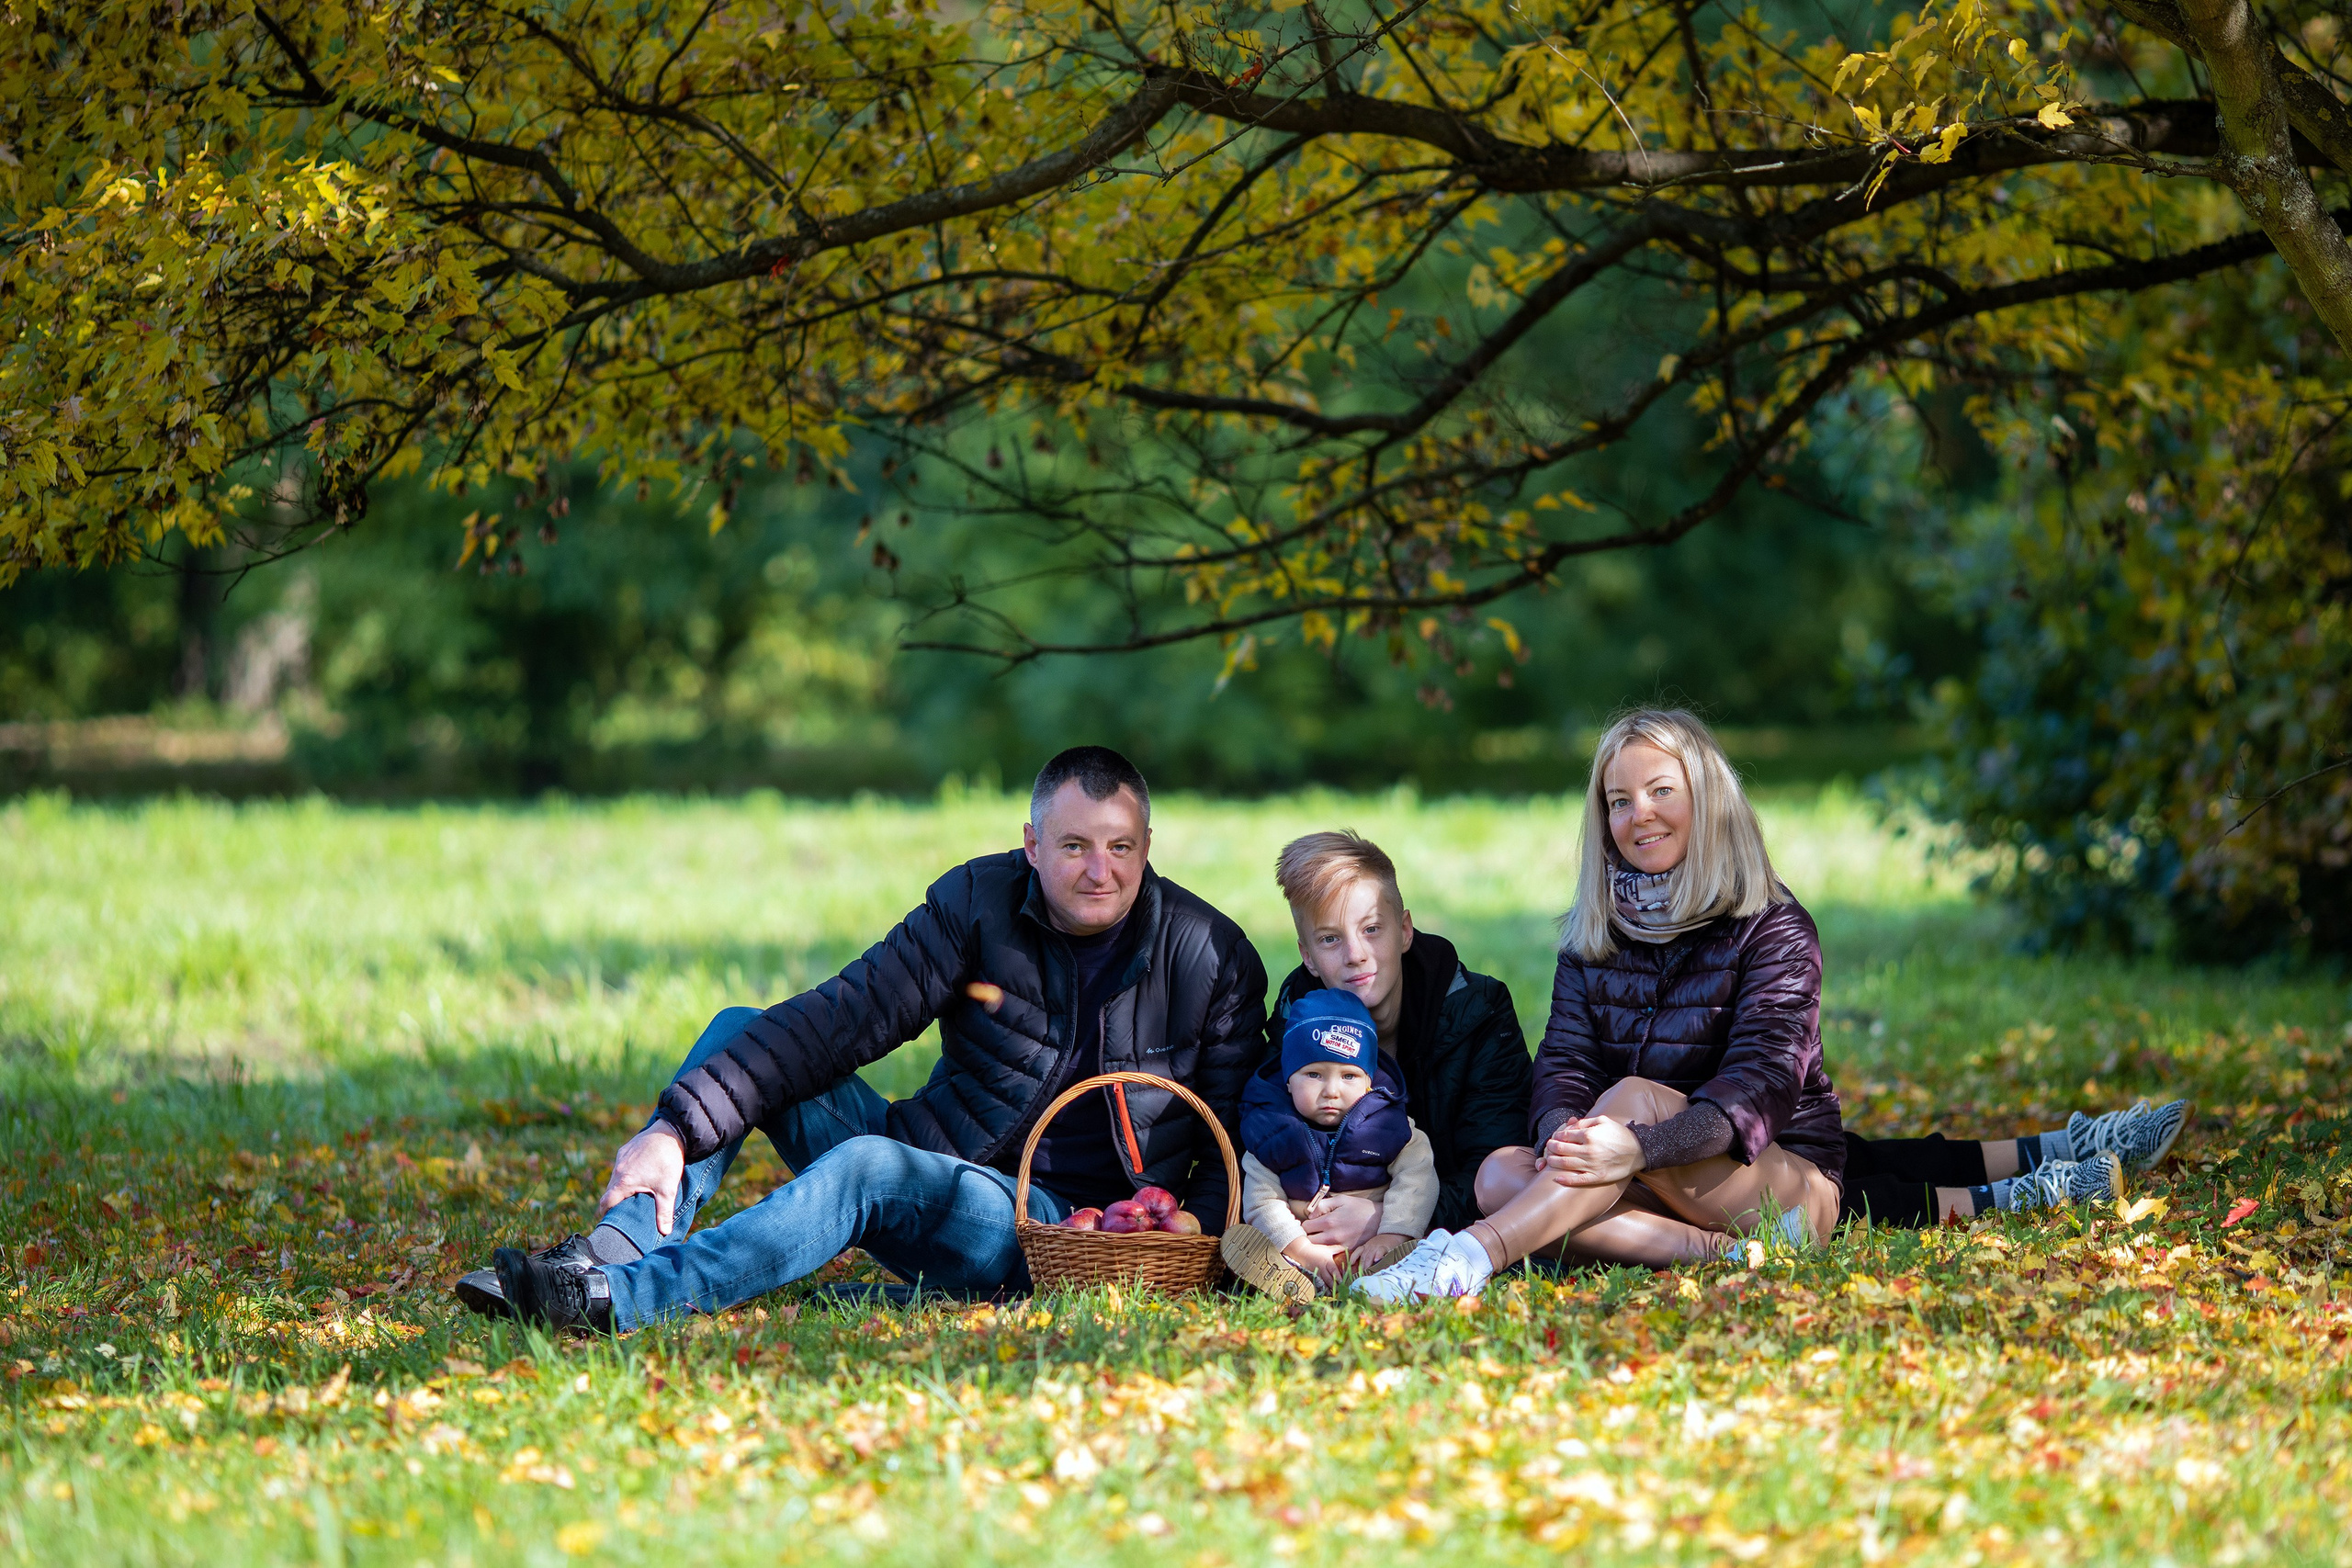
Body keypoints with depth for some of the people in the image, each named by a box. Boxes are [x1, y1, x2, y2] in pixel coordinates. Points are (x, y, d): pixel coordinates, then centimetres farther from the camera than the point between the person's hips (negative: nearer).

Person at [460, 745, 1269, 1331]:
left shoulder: (1212, 959, -7)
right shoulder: (980, 903, -2)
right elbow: (843, 1018, -10)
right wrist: (679, 1128, -20)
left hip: (1056, 1227, -5)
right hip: (930, 1170, 5)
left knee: (869, 1165, -35)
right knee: (739, 1031, -6)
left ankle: (624, 1297, -50)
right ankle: (620, 1244, -26)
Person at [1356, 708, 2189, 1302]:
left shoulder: (1773, 930, -5)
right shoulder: (1592, 939, 12)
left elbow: (1760, 1083, -20)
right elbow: (1563, 1063, 0)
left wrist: (1638, 1145, -39)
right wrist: (1563, 1134, -27)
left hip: (1796, 1177, -5)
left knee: (1636, 1097, -33)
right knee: (1502, 1172, -22)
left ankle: (1469, 1258, -50)